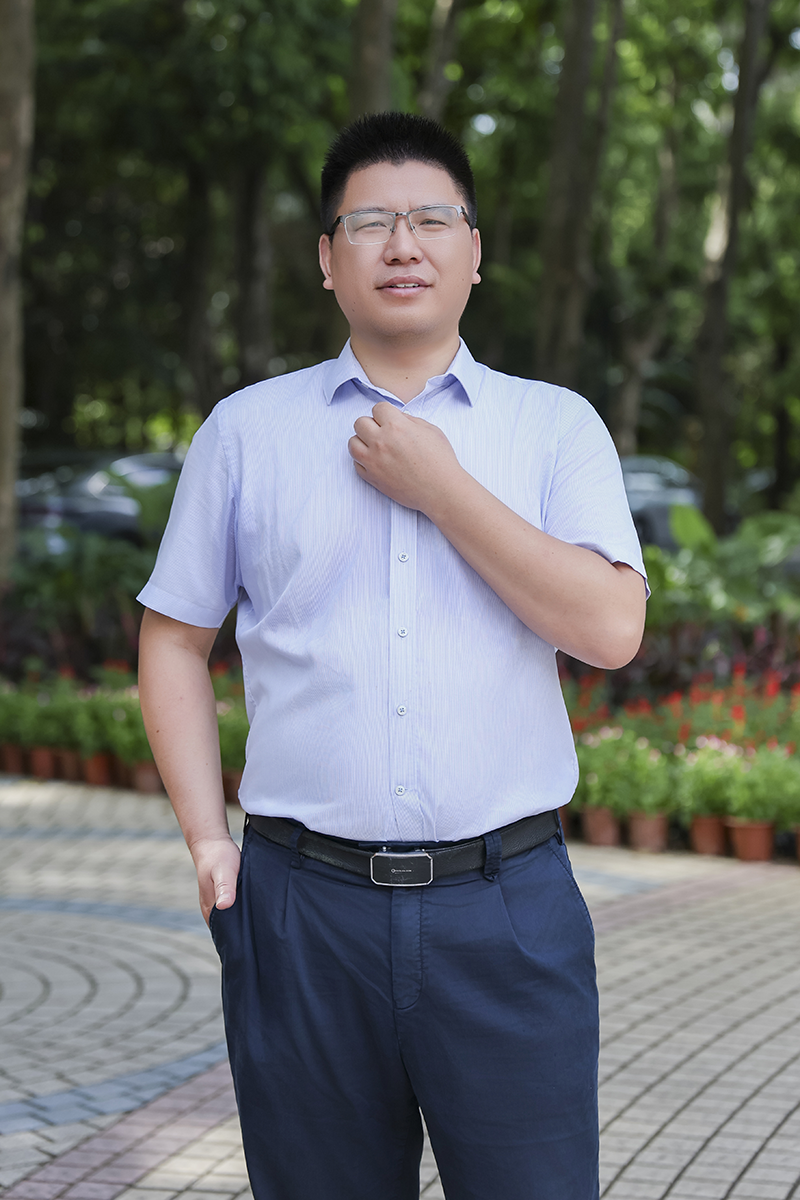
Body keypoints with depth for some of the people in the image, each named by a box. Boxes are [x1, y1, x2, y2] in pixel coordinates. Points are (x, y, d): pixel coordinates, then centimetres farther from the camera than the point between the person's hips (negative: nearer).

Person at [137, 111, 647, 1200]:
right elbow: (175, 641, 14)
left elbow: (611, 630, -7)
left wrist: (441, 488, -8)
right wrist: (205, 839, 3)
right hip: (306, 906, 1)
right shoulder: (245, 431, 10)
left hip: (507, 906, -1)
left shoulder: (557, 427, 6)